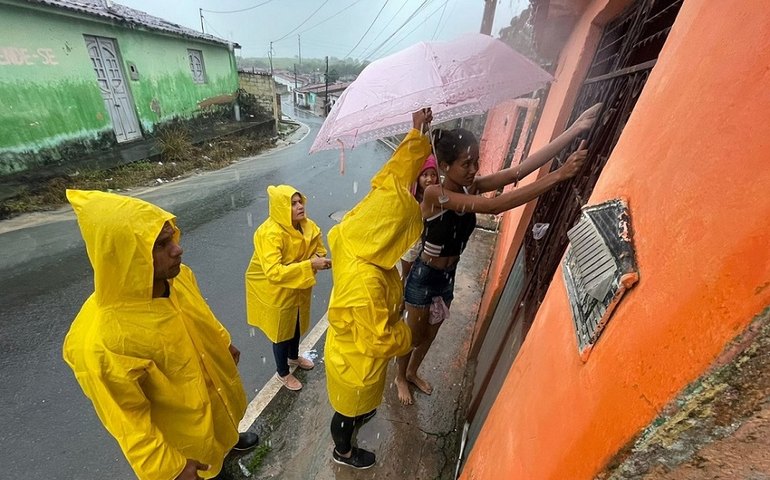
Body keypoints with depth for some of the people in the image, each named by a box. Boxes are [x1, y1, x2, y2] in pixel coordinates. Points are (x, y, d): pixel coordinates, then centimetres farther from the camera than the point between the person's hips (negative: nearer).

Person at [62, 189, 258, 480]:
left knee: (226, 421, 36)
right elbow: (128, 418, -25)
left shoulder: (178, 275, -22)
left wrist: (225, 344, 15)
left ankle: (232, 439, 67)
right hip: (186, 425, -6)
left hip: (216, 383, 6)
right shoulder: (100, 342, -40)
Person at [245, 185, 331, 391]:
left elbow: (318, 249, 3)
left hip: (298, 286, 7)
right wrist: (309, 265, -42)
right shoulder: (270, 234, -31)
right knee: (282, 331, 14)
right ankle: (283, 373, 41)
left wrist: (318, 259, -21)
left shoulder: (306, 225, -10)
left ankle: (294, 357, 55)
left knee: (297, 324, 26)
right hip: (275, 291, -6)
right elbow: (274, 273, -39)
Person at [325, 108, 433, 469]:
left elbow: (390, 180, -17)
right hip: (357, 359, -7)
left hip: (348, 344, 7)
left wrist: (418, 134, -17)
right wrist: (407, 339, -10)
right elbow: (381, 338, -32)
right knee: (350, 407, 26)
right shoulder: (365, 281, -45)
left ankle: (357, 417, 69)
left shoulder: (351, 233, -22)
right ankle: (343, 452, 58)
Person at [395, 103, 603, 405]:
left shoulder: (471, 186, -8)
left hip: (448, 276, 7)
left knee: (430, 333, 26)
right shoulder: (434, 194, -29)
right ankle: (400, 377, 47)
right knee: (413, 334, 18)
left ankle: (413, 373, 54)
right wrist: (559, 176, -39)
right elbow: (493, 207, -39)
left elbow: (521, 169, -18)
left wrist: (576, 129, -23)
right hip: (423, 277, -6)